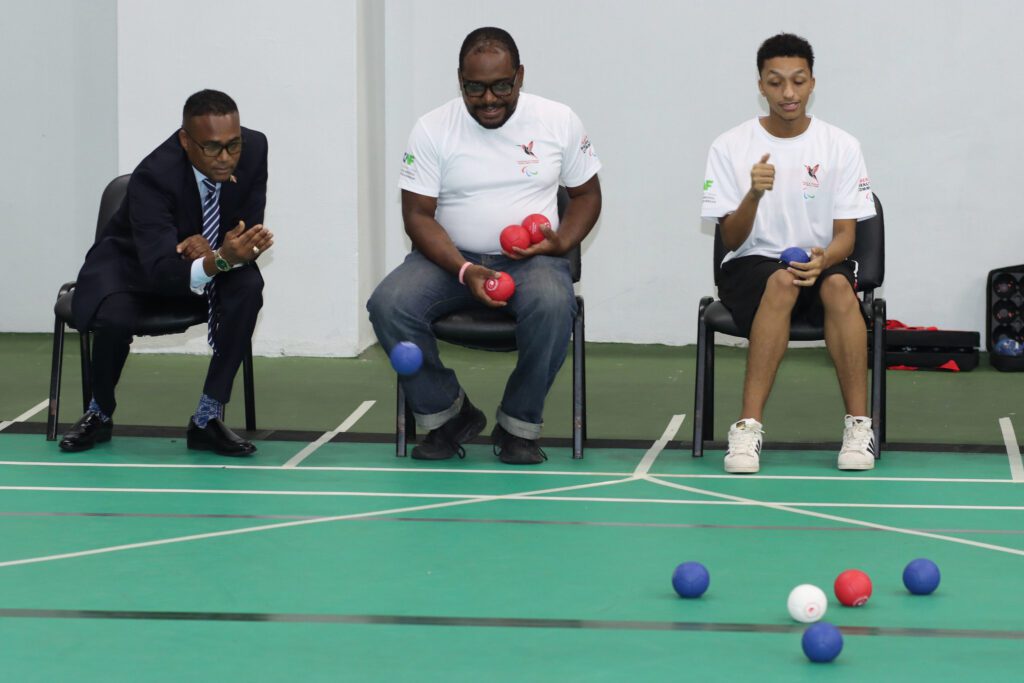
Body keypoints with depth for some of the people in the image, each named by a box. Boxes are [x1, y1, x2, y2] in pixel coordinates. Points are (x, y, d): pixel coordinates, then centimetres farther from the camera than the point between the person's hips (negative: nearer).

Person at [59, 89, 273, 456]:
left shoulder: (254, 148, -22)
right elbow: (161, 271, -43)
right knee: (115, 318, -34)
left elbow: (250, 231, -12)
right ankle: (99, 414, 0)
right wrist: (221, 259, -61)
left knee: (248, 287, -28)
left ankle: (207, 418, -16)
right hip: (133, 264, -4)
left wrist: (209, 249, -34)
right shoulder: (153, 176, -35)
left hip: (208, 259, 4)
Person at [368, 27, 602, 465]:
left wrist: (561, 243, -10)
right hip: (450, 257, 1)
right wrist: (465, 272, -20)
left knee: (552, 304, -37)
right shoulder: (433, 129, -2)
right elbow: (417, 214, -4)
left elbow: (587, 194, 12)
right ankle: (447, 414, -7)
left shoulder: (559, 121, 2)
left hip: (530, 260, -1)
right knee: (388, 304, -29)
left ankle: (519, 425, -15)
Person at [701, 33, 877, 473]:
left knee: (838, 285, -35)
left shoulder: (840, 147, 1)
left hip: (823, 263, 1)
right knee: (782, 281, -37)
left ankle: (858, 425, -32)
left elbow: (845, 235, -1)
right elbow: (731, 240, -4)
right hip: (750, 269, -1)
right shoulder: (730, 147, -1)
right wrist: (754, 195, -25)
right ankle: (749, 428, -40)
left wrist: (822, 260, -25)